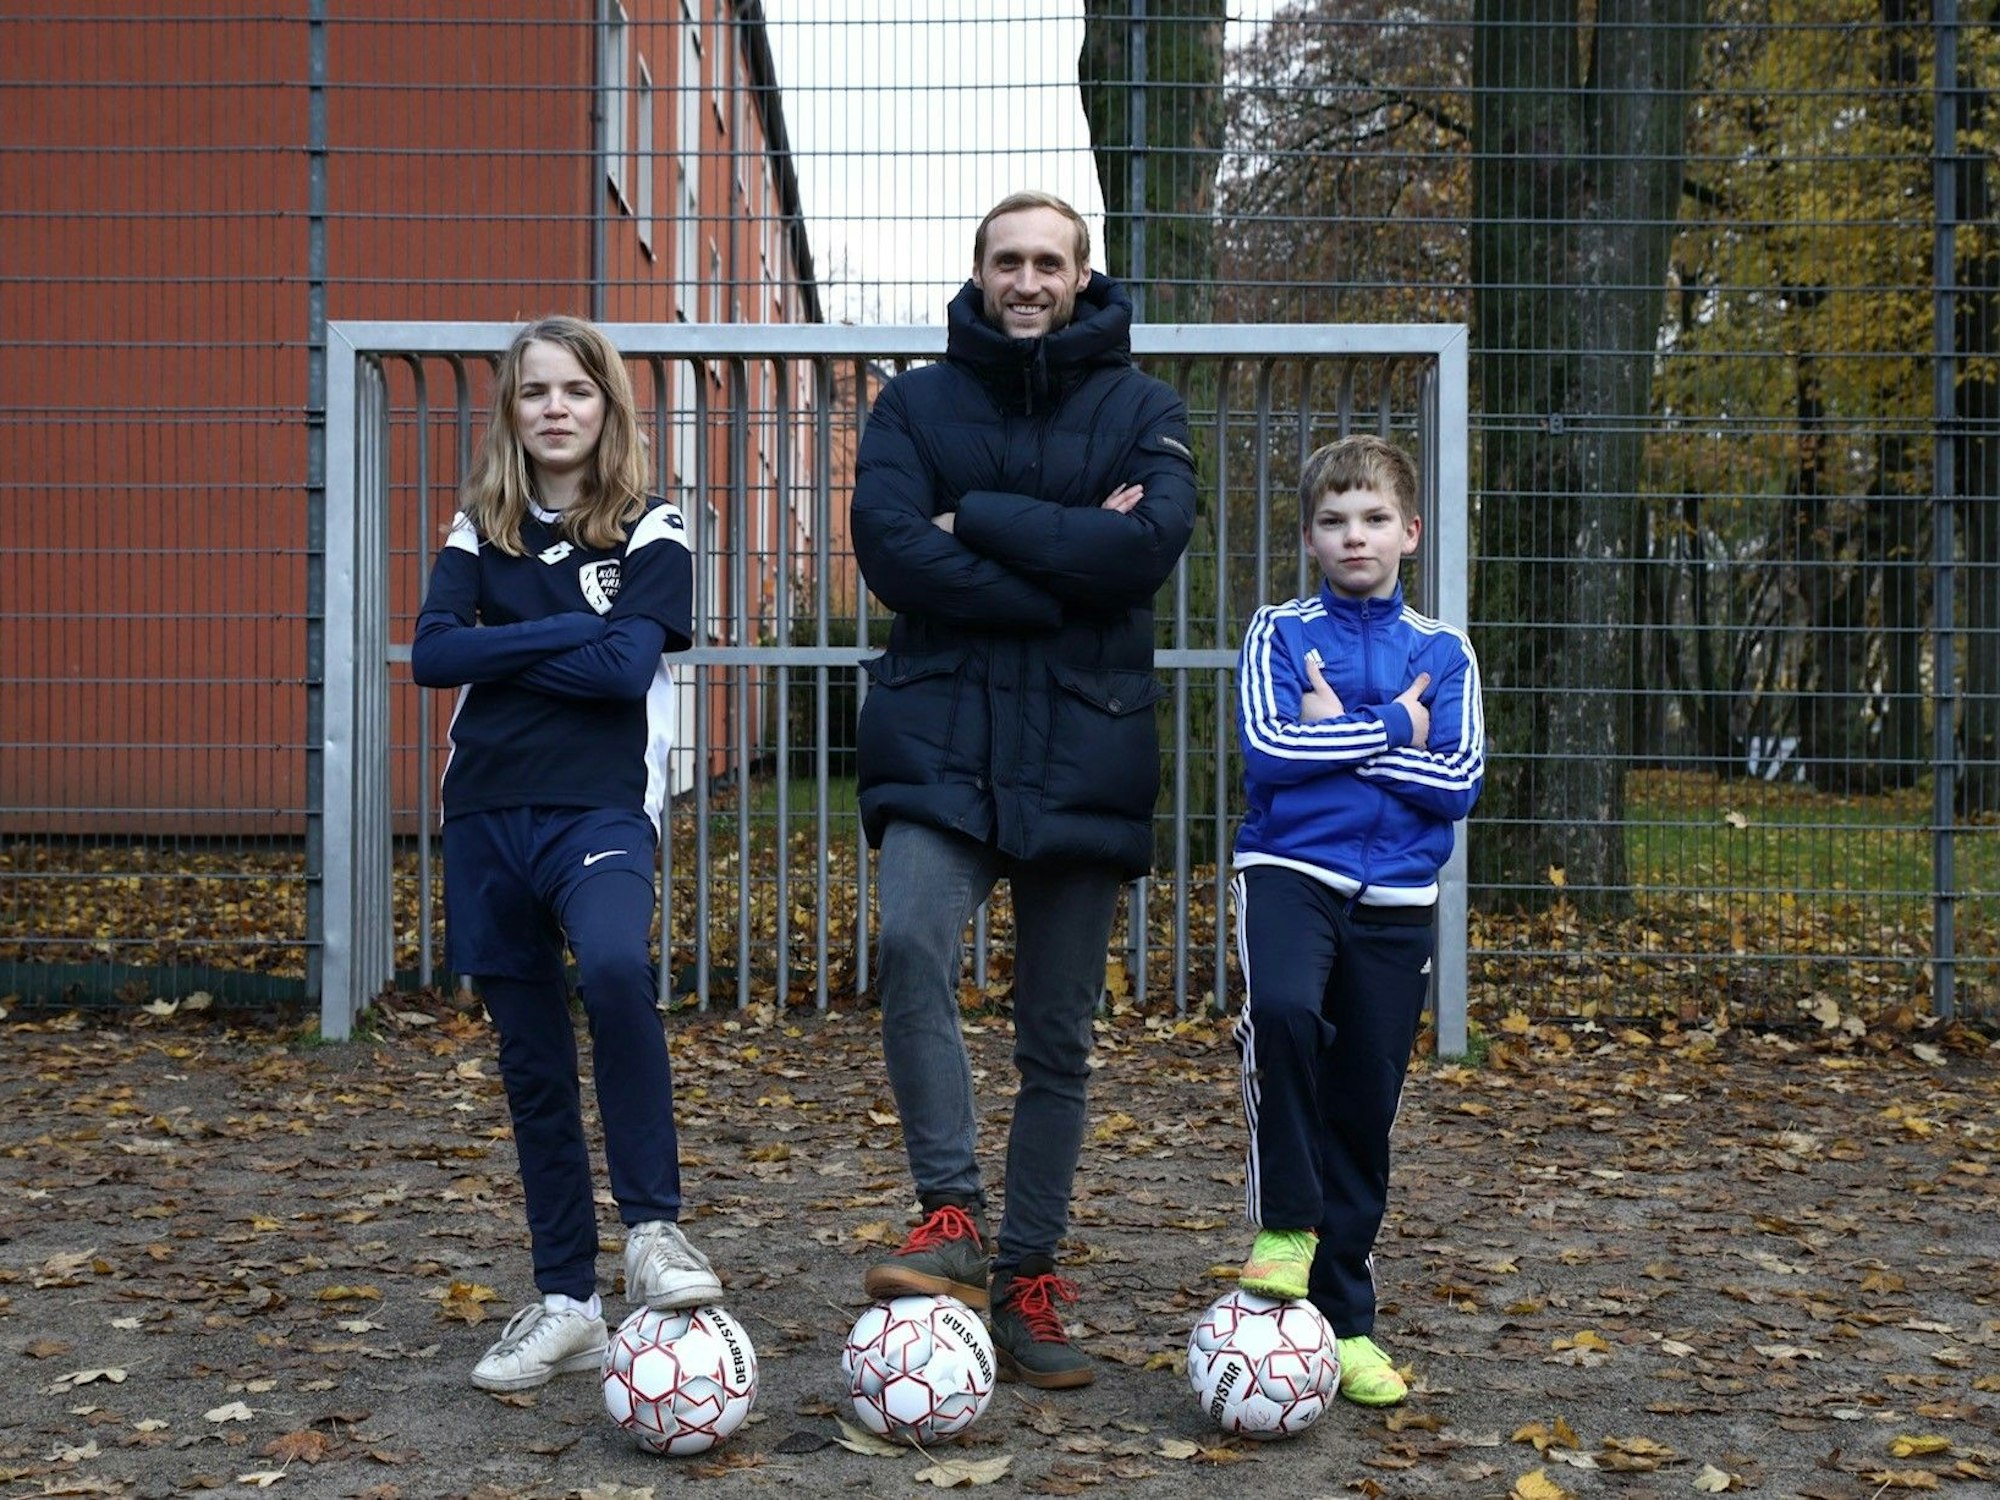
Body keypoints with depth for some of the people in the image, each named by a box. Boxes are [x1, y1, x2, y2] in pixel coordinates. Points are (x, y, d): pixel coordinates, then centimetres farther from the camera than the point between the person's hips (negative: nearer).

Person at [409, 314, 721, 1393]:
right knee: (531, 1062, 8)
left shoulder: (650, 534, 3)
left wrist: (497, 648, -6)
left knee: (614, 966, -34)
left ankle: (652, 1227, -21)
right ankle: (566, 1304, 17)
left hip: (599, 808, -4)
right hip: (485, 813, 4)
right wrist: (566, 632, -9)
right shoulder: (479, 529, 13)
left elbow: (627, 667, -13)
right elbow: (432, 654, -3)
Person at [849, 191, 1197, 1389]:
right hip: (939, 738, 0)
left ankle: (1029, 1284, 16)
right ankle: (952, 1218, -17)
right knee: (913, 943, -28)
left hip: (1084, 749, 1)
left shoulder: (1141, 409, 7)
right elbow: (892, 551, -8)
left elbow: (1154, 543, -12)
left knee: (1061, 1038, 5)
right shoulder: (917, 404, 8)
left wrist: (979, 522, -11)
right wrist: (1066, 563, -12)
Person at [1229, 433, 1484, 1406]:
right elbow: (1267, 747, -12)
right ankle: (1284, 1222, -13)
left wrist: (1336, 732, -8)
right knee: (1282, 1010, -33)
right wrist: (1392, 730, -8)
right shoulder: (1279, 631, 5)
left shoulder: (1442, 652, 9)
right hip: (1289, 869, -2)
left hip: (1396, 897, 3)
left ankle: (1344, 1318, 19)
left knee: (1364, 1110, 5)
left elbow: (1459, 782, -4)